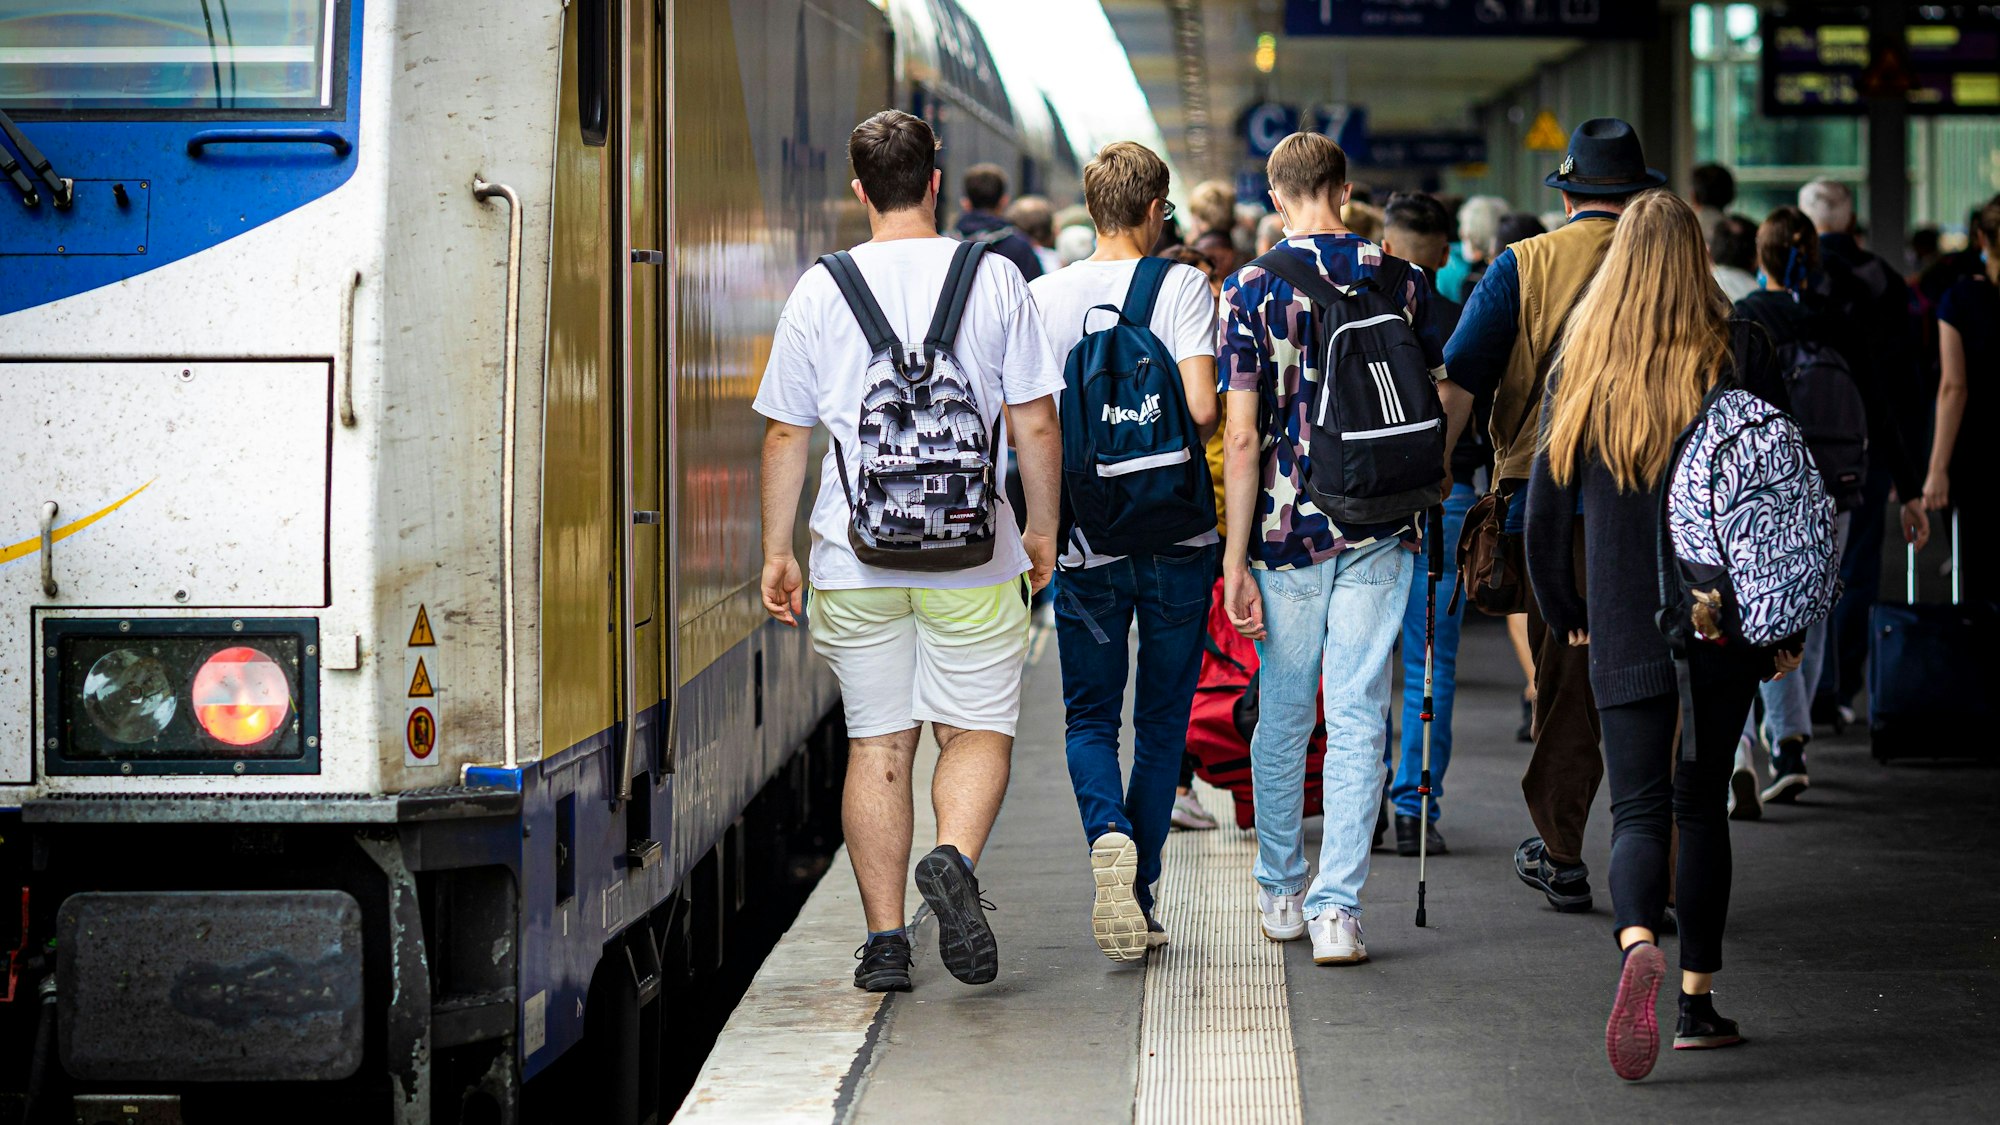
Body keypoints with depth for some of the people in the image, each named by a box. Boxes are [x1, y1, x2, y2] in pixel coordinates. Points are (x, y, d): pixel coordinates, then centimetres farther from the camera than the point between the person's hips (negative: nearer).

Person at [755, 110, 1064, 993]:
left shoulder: (819, 292, 2)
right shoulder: (994, 280, -1)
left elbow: (786, 433, 5)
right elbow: (1034, 424, 0)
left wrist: (777, 552, 13)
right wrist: (1042, 530, 13)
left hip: (854, 556, 1)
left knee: (877, 743, 8)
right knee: (976, 730, 8)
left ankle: (883, 938, 5)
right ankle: (954, 859, -20)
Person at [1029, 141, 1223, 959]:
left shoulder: (1044, 296, 0)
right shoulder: (1183, 288, -7)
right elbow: (1201, 407, -17)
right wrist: (1180, 440, 6)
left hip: (1086, 541, 1)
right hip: (1176, 534, -1)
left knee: (1090, 717, 10)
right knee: (1162, 720, 11)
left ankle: (1109, 833, -19)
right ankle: (1140, 895, 13)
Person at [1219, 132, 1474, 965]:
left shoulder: (1251, 291, -7)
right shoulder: (1404, 282, 1)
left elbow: (1241, 440, -10)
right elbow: (1453, 396, 10)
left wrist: (1236, 561, -7)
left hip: (1286, 531, -1)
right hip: (1378, 531, 1)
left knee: (1282, 716, 14)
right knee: (1358, 719, 2)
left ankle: (1281, 893, 27)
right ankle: (1337, 907, -6)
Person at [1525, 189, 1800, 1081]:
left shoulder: (1580, 367, 1)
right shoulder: (1741, 355, -2)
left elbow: (1546, 508, 4)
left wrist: (1565, 616, 18)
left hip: (1626, 630, 0)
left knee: (1640, 809, 0)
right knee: (1702, 803, 12)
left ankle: (1639, 946, -30)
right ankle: (1698, 1000, 13)